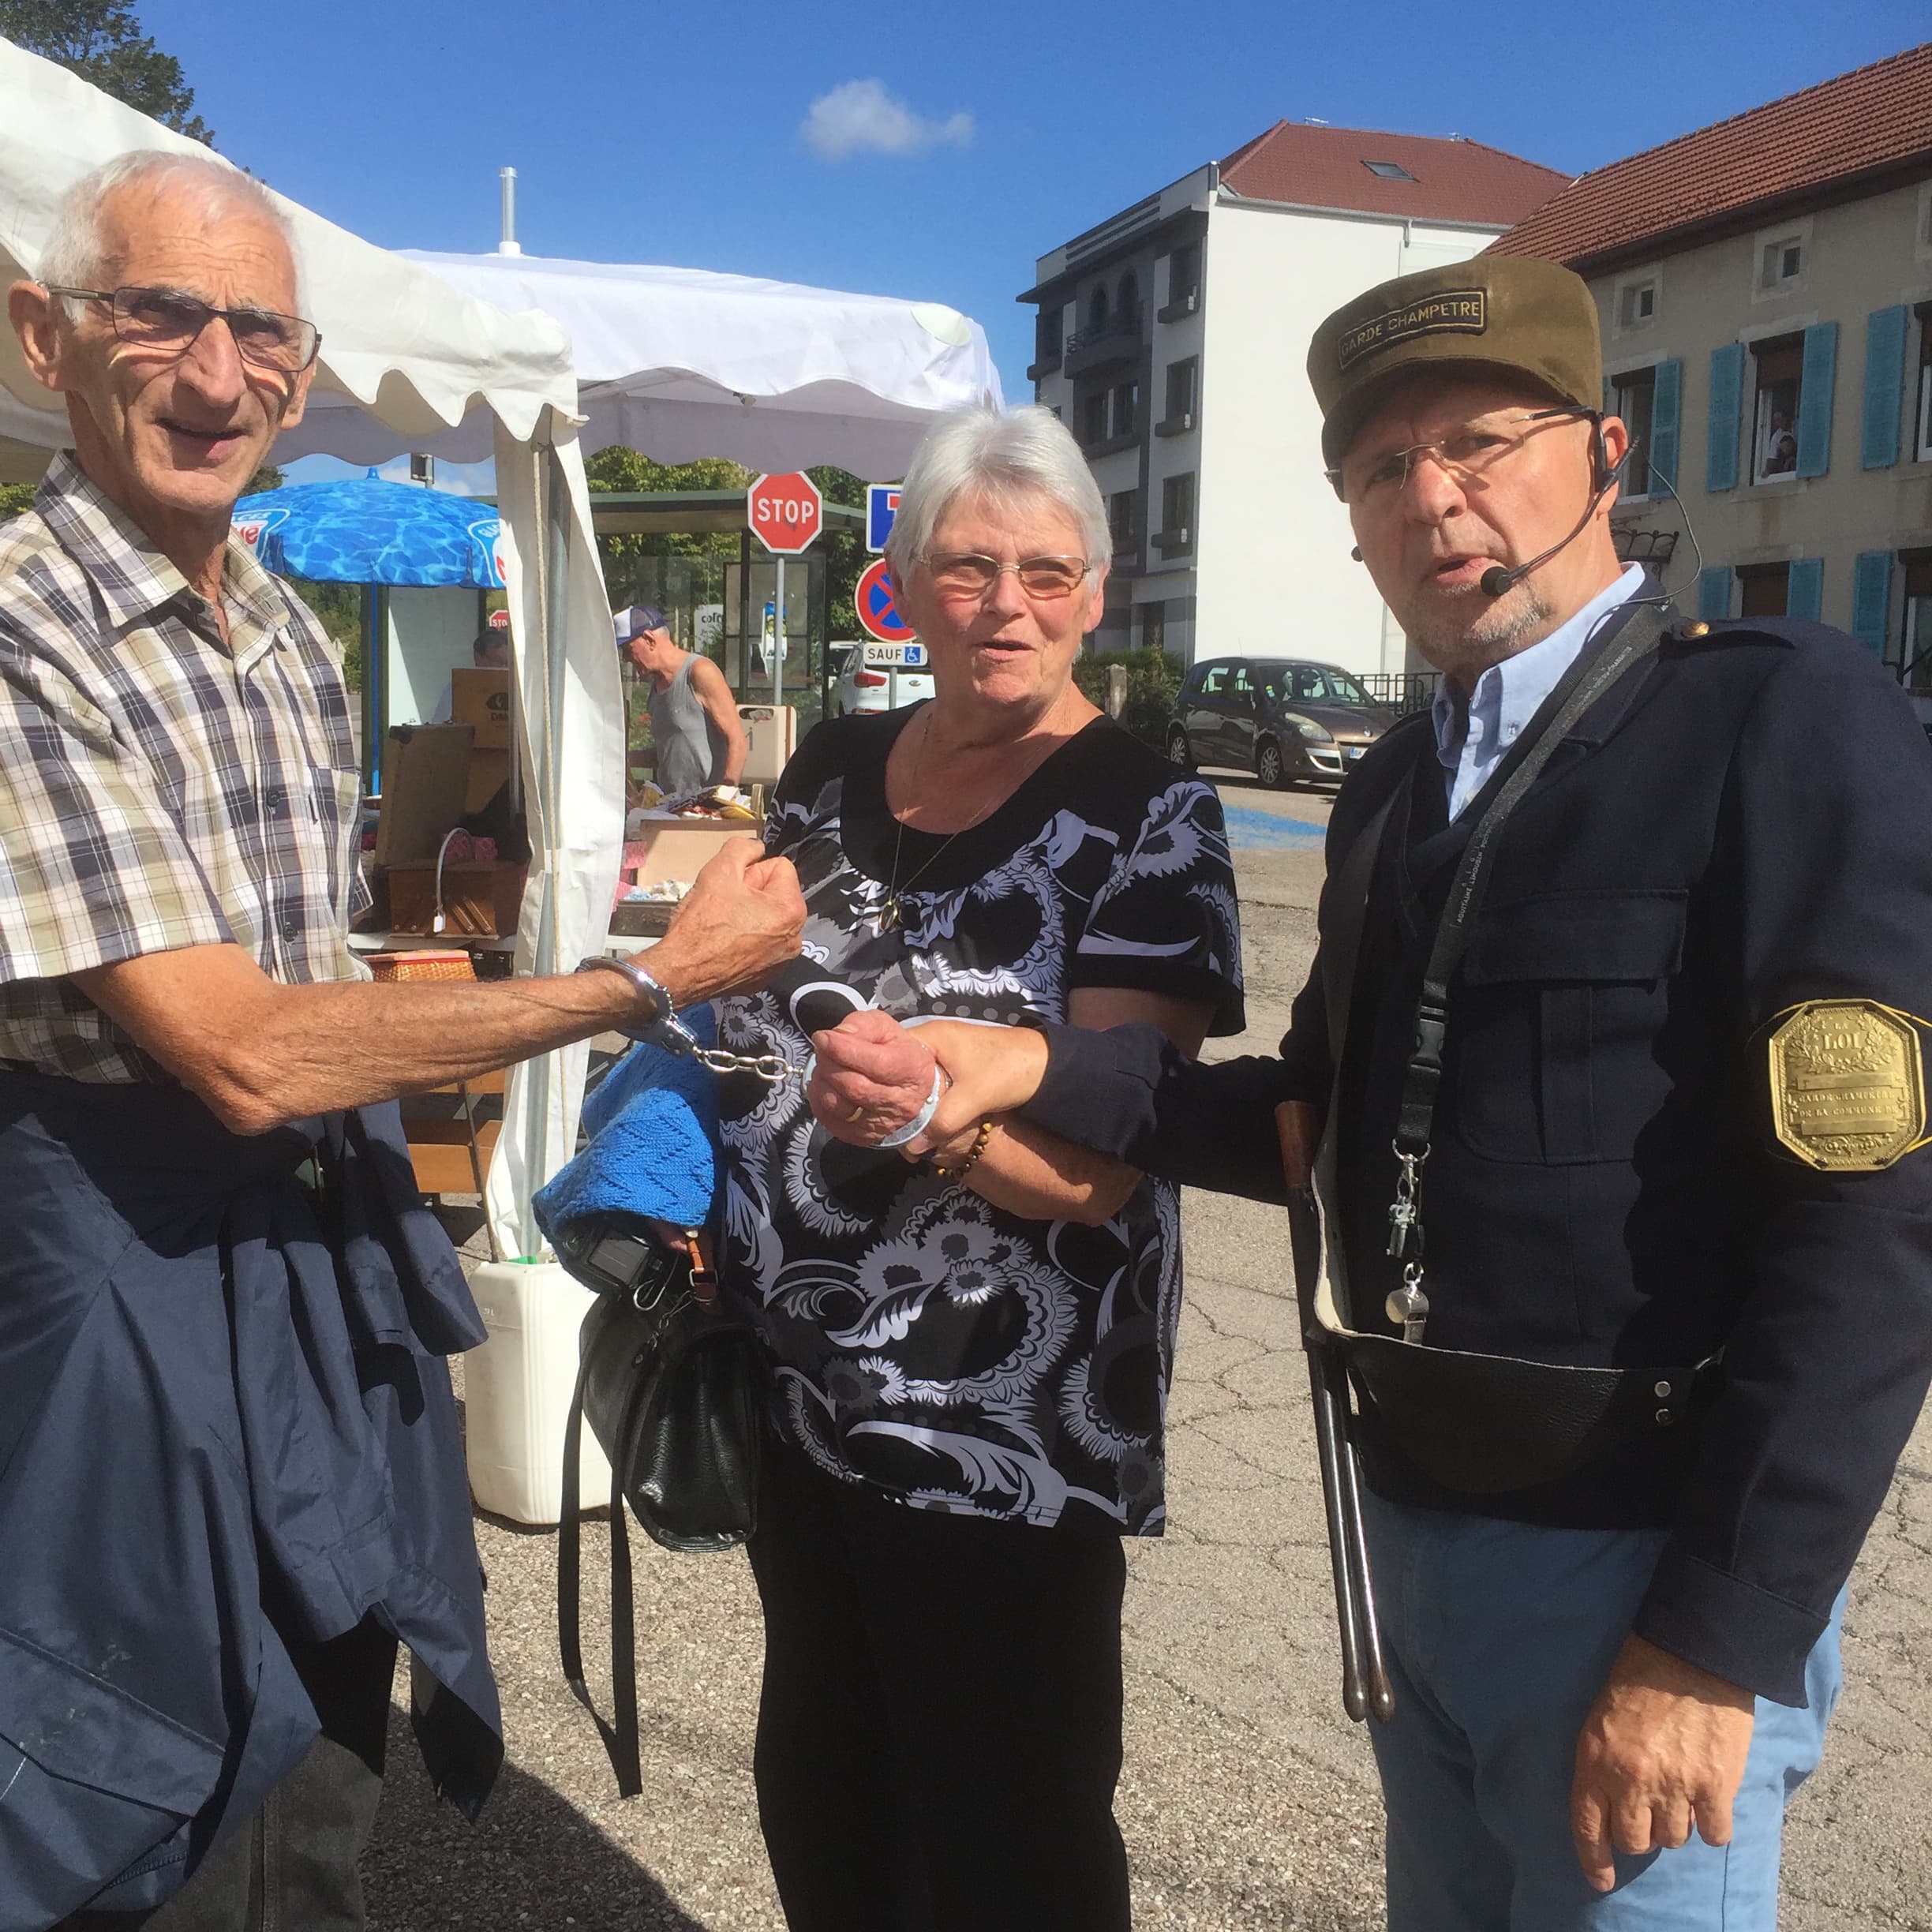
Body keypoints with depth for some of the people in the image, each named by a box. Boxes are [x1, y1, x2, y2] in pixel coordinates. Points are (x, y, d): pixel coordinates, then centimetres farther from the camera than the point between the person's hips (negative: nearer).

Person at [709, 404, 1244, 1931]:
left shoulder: (1145, 819, -12)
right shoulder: (832, 774, 5)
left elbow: (1097, 1165, -17)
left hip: (1008, 1433, -5)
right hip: (804, 1394, 6)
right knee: (818, 1802, 22)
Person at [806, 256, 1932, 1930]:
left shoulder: (1793, 722, -14)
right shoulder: (1398, 785, 10)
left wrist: (1719, 1640, -20)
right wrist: (1032, 1073, -3)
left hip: (1644, 1564, -7)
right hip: (1418, 1529, 7)